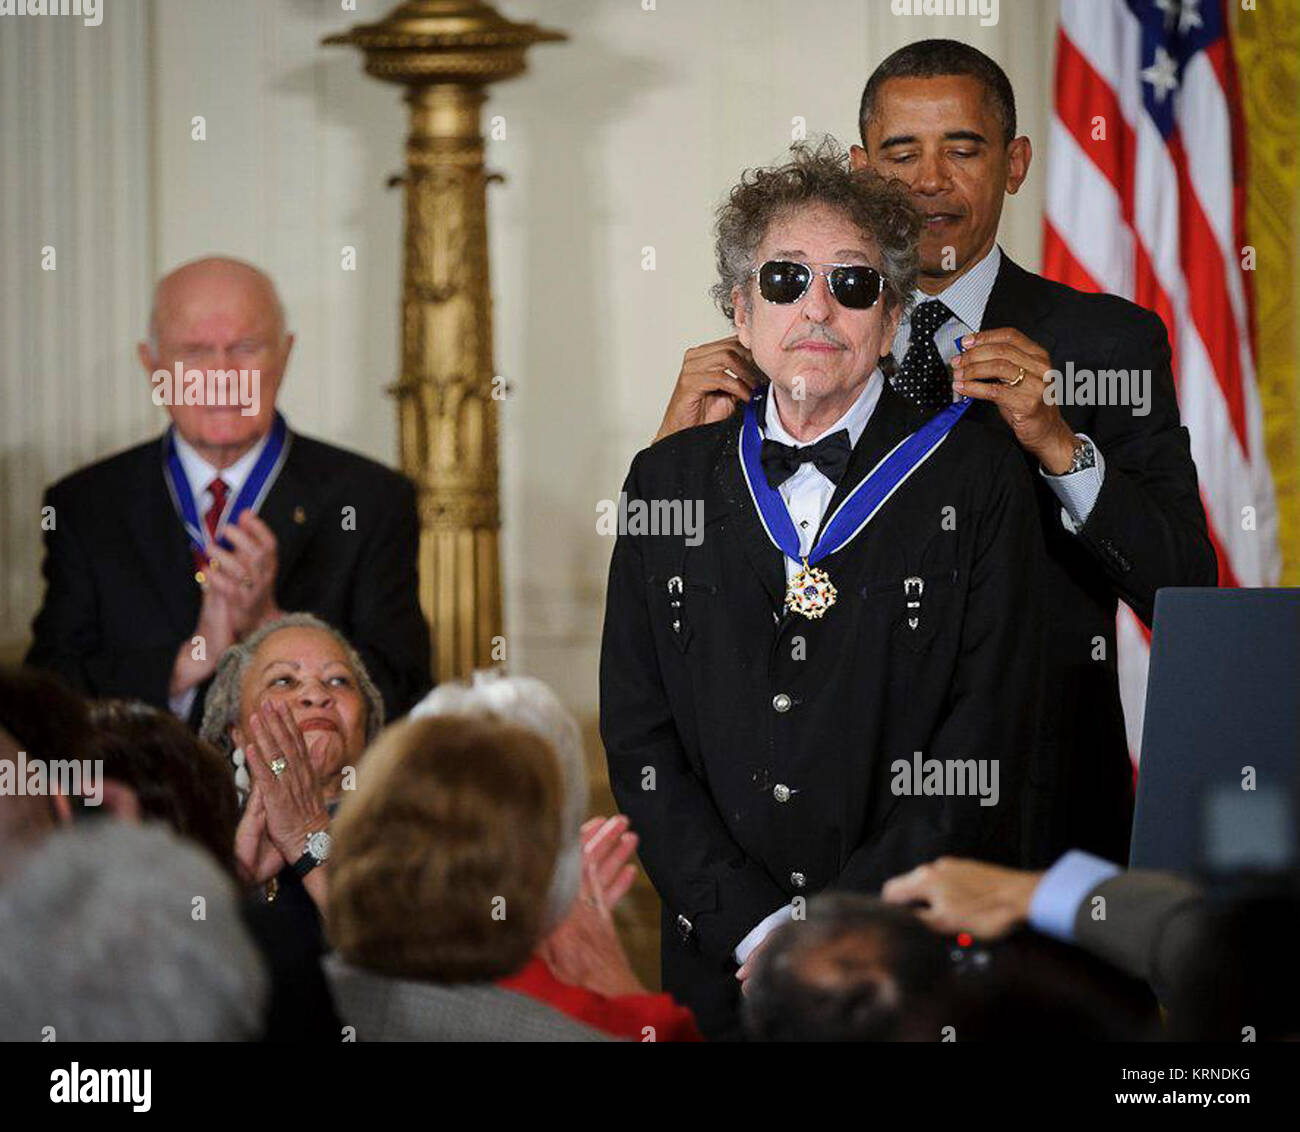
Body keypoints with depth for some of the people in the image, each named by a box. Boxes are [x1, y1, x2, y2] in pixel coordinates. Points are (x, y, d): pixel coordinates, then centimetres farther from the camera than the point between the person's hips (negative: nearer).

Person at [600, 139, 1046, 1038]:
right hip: (723, 964, 2)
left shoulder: (979, 477, 0)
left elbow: (985, 738, -6)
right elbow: (638, 737, 4)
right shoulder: (668, 482, 8)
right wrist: (753, 926, -9)